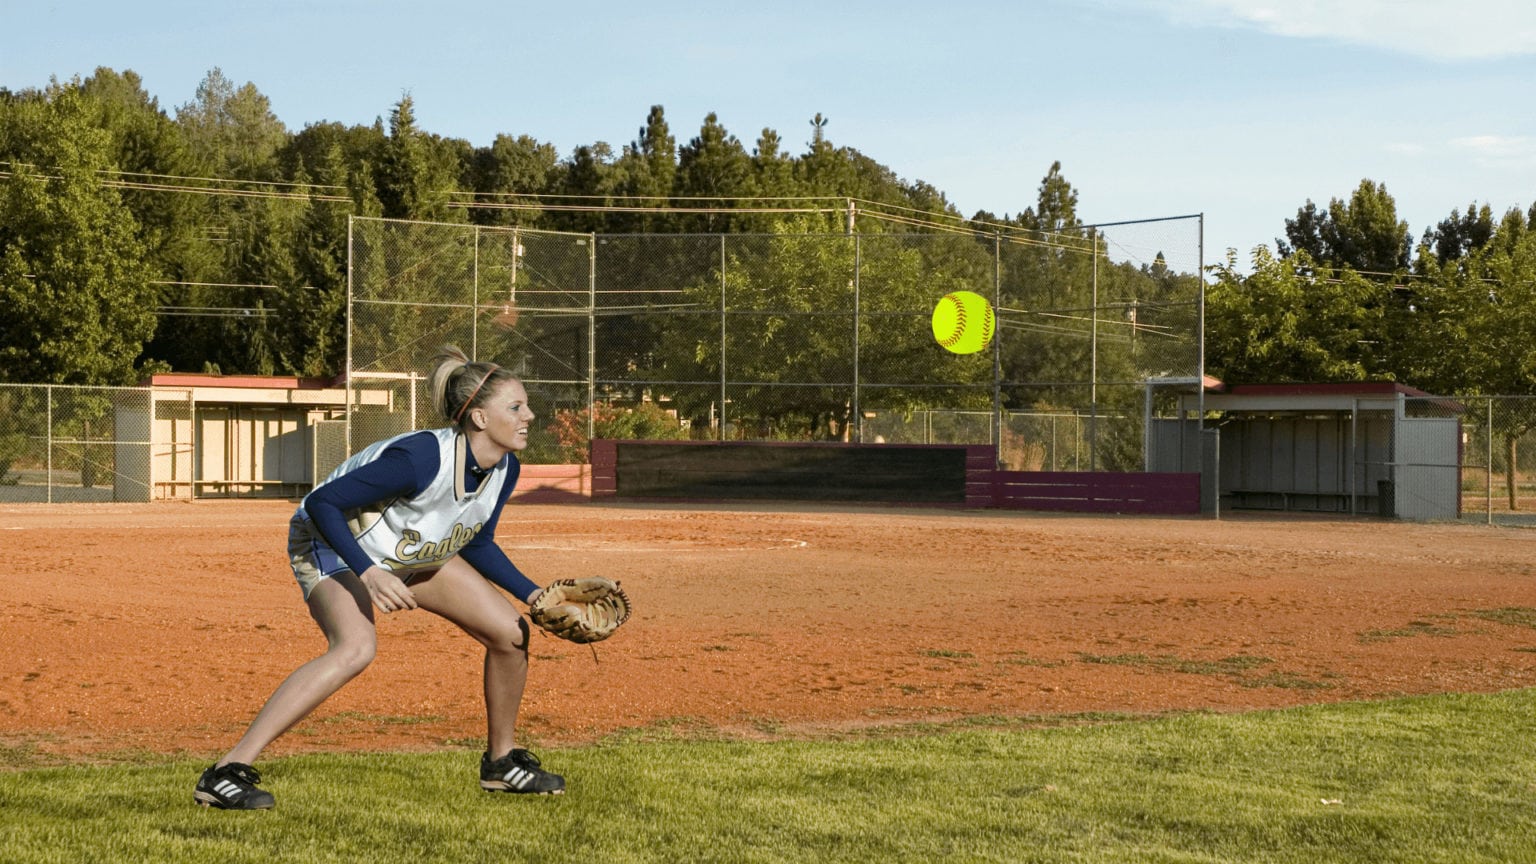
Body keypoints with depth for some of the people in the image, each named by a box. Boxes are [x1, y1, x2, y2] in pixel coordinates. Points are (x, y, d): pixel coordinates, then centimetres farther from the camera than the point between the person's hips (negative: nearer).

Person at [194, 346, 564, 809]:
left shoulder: (503, 469, -11)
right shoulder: (422, 459, -35)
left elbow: (476, 545, 8)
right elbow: (322, 502, -31)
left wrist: (533, 594, -2)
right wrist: (369, 573, -39)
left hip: (412, 553, 8)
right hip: (329, 544, -8)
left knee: (511, 632, -1)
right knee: (356, 647, -35)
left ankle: (501, 761, 21)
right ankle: (226, 773, -33)